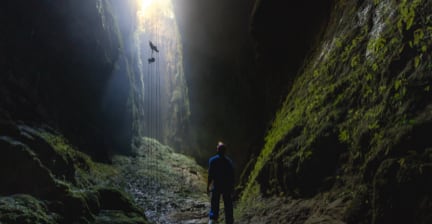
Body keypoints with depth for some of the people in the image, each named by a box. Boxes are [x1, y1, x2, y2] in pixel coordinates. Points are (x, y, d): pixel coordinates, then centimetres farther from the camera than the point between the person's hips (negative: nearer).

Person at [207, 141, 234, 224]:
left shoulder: (212, 160, -7)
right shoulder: (229, 161, 0)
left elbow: (210, 175, -9)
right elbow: (232, 176, 2)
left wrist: (208, 186, -2)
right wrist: (232, 187, 11)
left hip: (216, 186, -1)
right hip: (227, 186, 2)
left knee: (214, 204, 8)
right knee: (228, 205, 9)